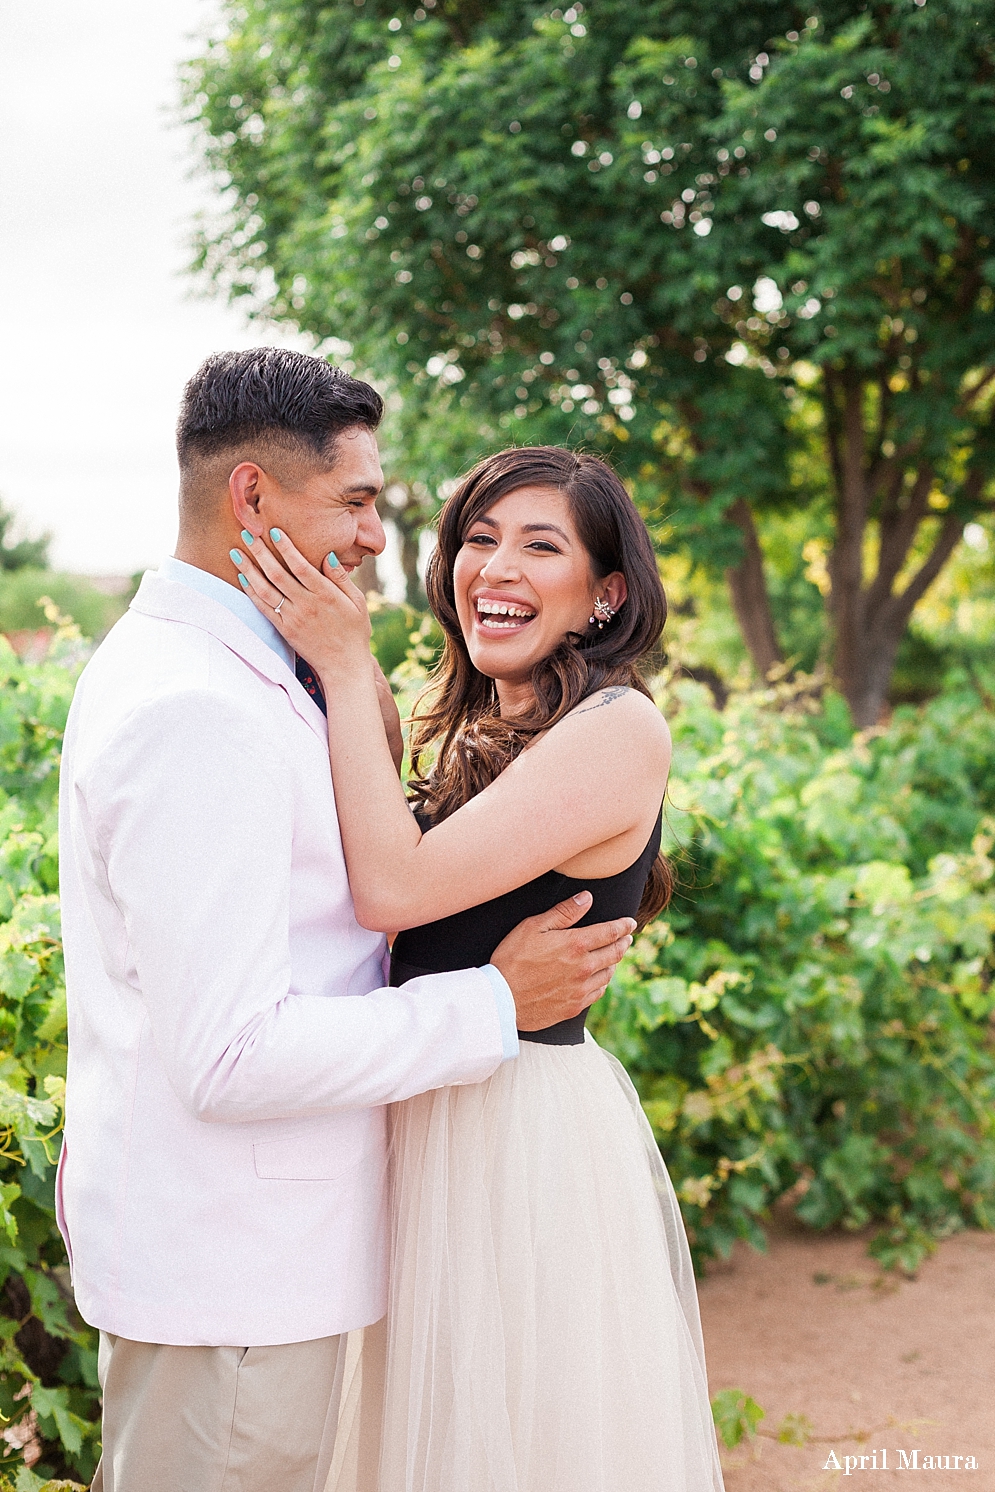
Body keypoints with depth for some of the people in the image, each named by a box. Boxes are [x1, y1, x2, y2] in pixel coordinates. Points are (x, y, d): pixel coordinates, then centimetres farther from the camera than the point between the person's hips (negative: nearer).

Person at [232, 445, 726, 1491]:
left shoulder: (620, 728, -17)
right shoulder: (480, 734, 11)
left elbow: (392, 887, -22)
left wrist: (345, 668, -17)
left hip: (533, 1138, -8)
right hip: (437, 1125, 8)